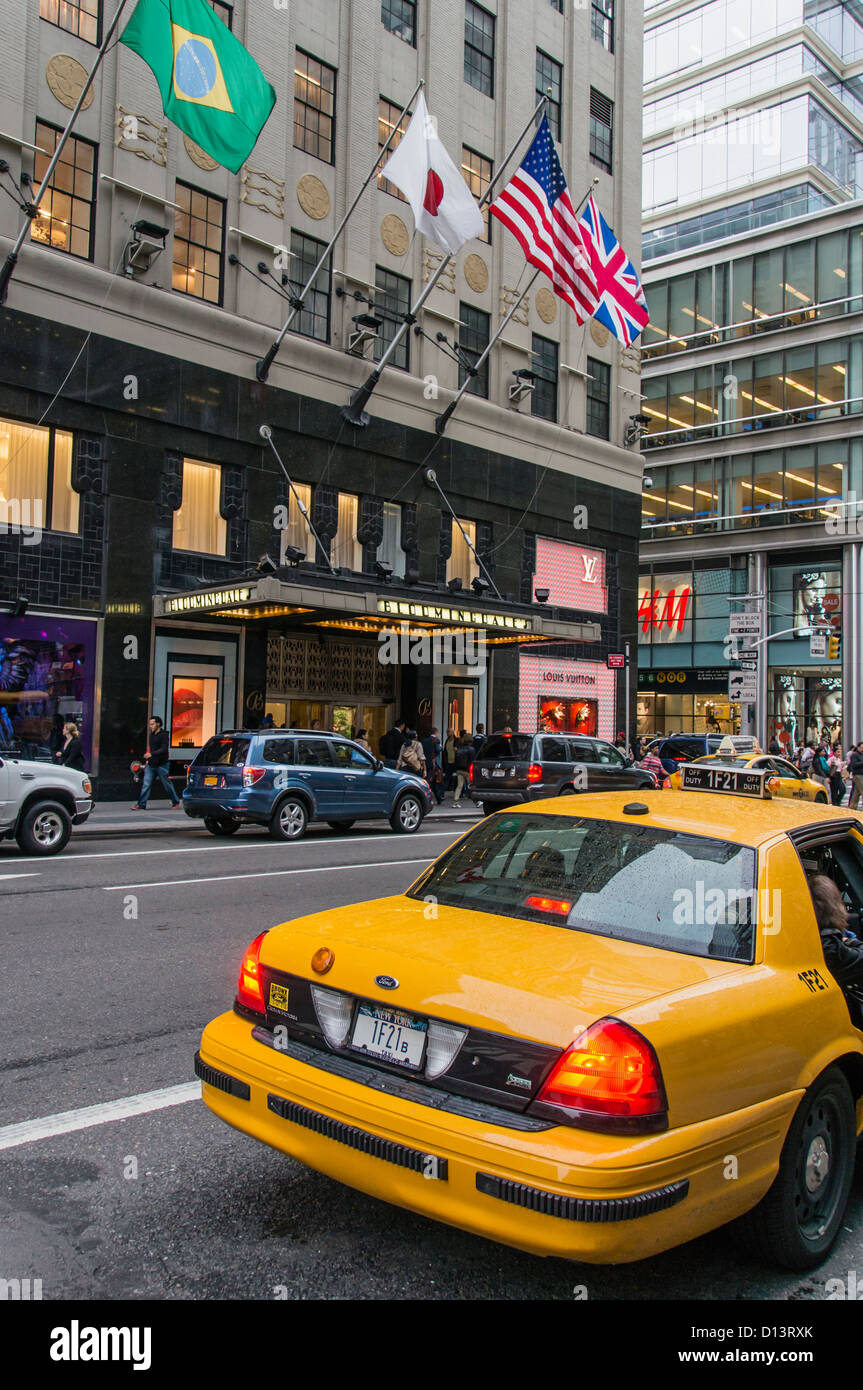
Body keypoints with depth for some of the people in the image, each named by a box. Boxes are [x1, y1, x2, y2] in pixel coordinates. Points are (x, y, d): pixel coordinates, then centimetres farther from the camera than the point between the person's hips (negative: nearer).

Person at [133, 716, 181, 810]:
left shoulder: (163, 735, -12)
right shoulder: (151, 734, 12)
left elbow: (164, 749, -22)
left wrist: (151, 754, -33)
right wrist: (148, 759, 16)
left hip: (161, 765, -6)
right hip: (151, 765, 6)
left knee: (167, 784, 4)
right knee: (146, 784, -2)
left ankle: (175, 802, 19)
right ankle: (141, 804, -3)